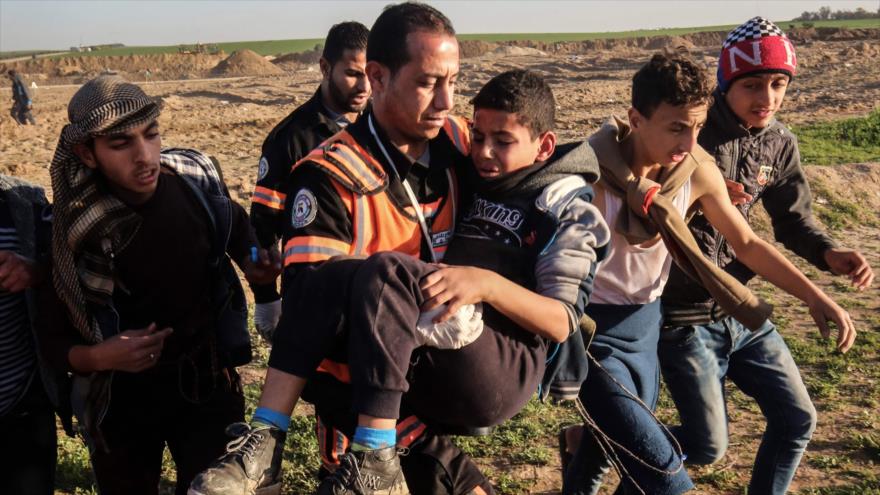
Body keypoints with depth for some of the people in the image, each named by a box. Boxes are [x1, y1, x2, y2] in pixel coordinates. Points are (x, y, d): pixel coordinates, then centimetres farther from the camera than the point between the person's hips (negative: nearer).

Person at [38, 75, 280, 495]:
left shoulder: (197, 180, -14)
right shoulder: (73, 231, -21)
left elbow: (236, 226, 9)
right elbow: (52, 340, -11)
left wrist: (252, 261, -11)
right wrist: (99, 357, -31)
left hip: (207, 381, 1)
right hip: (121, 399, -1)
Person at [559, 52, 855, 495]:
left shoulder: (698, 171, -6)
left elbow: (746, 243, 8)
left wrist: (814, 295, 1)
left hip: (647, 323, 6)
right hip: (593, 328, -6)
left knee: (618, 440, 25)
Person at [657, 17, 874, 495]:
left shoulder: (779, 143, 1)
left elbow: (793, 219, 10)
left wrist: (828, 253, -10)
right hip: (684, 317, -6)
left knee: (797, 419, 12)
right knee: (708, 446, 1)